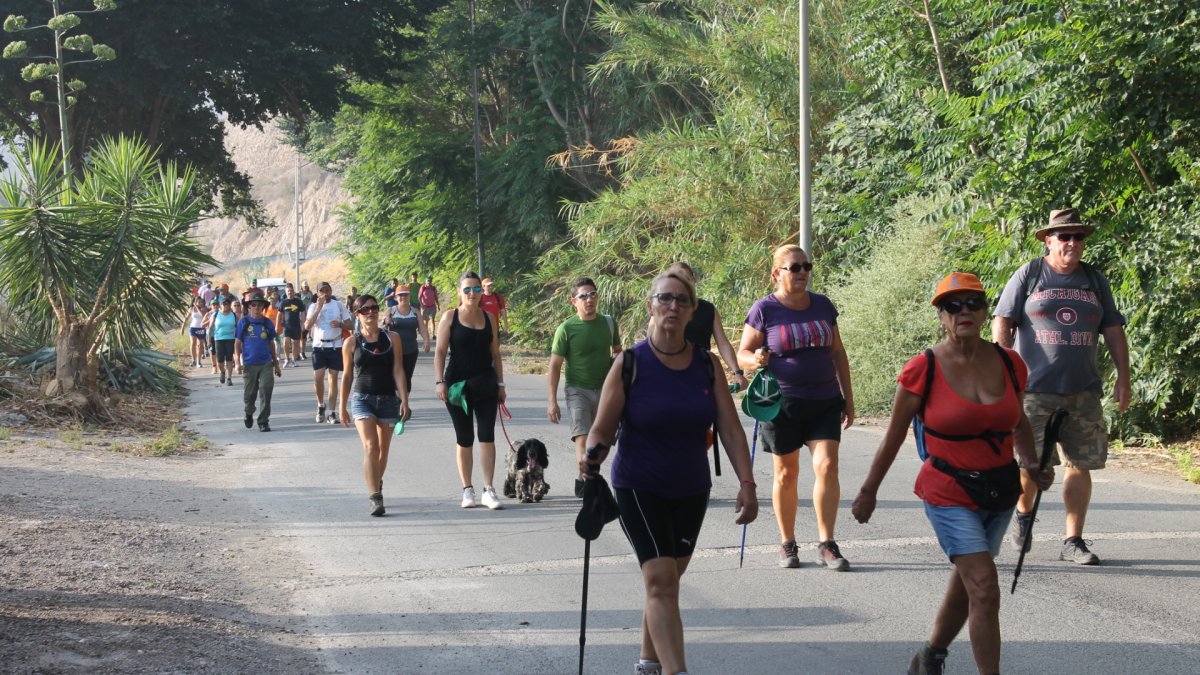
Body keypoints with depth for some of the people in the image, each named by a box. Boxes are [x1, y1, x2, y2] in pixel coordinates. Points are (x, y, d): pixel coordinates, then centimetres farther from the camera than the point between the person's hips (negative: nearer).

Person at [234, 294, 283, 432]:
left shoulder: (268, 323, 6)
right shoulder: (243, 322, 1)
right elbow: (237, 343, 3)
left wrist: (276, 365, 16)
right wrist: (238, 362, -7)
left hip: (266, 363, 1)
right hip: (249, 364, -1)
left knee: (266, 390, -14)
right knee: (249, 395, 8)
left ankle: (263, 421, -3)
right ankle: (249, 413, 40)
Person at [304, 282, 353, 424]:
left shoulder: (339, 305, 5)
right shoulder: (314, 307, 3)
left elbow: (349, 324, 9)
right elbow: (307, 326, -11)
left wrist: (340, 324, -13)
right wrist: (318, 308, -15)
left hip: (335, 346, 1)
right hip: (319, 346, 0)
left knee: (333, 378, 1)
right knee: (318, 377, -8)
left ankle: (332, 413, 5)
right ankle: (321, 405, 17)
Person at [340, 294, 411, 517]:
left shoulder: (392, 338, 4)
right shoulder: (351, 344, 3)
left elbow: (398, 370, 1)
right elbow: (347, 376, 10)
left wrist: (404, 399, -7)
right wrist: (342, 406, 12)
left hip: (388, 399, 2)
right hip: (362, 398, -2)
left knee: (383, 450, 12)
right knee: (370, 447, -17)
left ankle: (375, 487, 35)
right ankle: (375, 498, -18)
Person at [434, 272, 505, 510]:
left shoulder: (488, 318, 9)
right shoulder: (450, 317, 1)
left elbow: (495, 354, 13)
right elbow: (440, 352, -2)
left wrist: (500, 384, 9)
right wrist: (440, 381, -12)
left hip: (485, 384, 2)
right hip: (457, 385, -2)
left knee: (487, 435, -7)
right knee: (464, 439, 5)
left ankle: (489, 490, -6)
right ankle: (467, 490, 14)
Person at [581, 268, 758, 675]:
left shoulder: (707, 366, 0)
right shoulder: (630, 364, -10)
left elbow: (730, 428, -1)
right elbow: (602, 430, -8)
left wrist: (747, 483, -9)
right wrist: (593, 458, -29)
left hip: (691, 490, 4)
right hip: (639, 489, -4)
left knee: (667, 580, 14)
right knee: (661, 580, -16)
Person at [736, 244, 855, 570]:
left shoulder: (822, 305, 9)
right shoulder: (765, 310, -4)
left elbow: (838, 353, 15)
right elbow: (742, 354, -1)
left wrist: (848, 398, 14)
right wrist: (756, 359, -24)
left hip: (825, 400, 3)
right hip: (782, 402, -2)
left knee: (827, 466, -10)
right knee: (786, 474, 7)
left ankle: (826, 545, -4)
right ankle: (788, 545, 20)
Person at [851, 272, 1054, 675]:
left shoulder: (1009, 364, -1)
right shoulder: (922, 370, -13)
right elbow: (894, 437, -3)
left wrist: (1032, 465, 0)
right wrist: (868, 491, 3)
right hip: (949, 496, -5)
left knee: (966, 583, 19)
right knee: (985, 586, -17)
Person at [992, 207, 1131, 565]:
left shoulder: (1095, 280, 14)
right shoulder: (1028, 275, 2)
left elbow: (1113, 330, 17)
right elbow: (1002, 323, -1)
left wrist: (1123, 377, 9)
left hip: (1083, 391, 4)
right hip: (1034, 389, -4)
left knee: (1080, 465, 2)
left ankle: (1073, 541, 10)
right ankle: (1023, 513, 21)